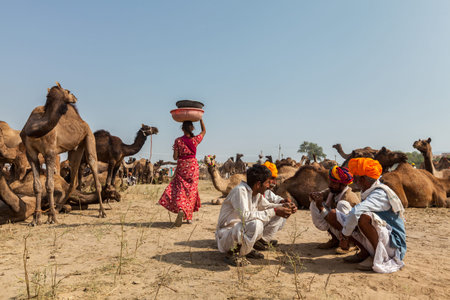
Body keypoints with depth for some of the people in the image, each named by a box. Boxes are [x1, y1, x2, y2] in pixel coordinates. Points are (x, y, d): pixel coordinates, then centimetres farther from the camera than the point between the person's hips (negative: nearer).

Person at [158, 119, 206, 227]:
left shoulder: (178, 141, -7)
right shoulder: (195, 139, -2)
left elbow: (175, 157, -5)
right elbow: (204, 130, 18)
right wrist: (200, 118, 23)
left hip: (181, 167, -2)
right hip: (193, 166, 2)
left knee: (179, 190, 2)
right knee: (191, 190, 10)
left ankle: (181, 210, -26)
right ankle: (189, 217, 15)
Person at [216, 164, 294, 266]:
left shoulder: (256, 192, 1)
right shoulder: (240, 190, -24)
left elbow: (266, 206, 16)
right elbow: (245, 216, -35)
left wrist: (282, 206, -4)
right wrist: (274, 212, -31)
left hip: (243, 229, 9)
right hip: (226, 233, -9)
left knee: (275, 218, 2)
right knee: (256, 223, -35)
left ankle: (247, 247, 10)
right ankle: (234, 253, -12)